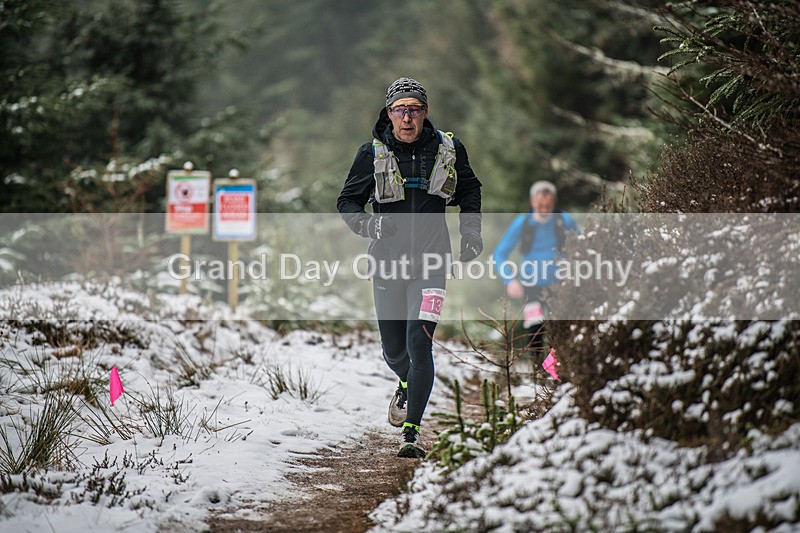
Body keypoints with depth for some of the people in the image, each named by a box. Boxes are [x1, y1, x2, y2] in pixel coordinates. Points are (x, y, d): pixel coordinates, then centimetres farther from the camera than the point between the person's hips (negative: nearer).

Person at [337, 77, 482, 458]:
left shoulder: (448, 150, 0)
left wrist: (471, 232, 5)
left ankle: (411, 430, -12)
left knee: (419, 343, -16)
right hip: (388, 262, 1)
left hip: (430, 260, -1)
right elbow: (347, 201, 5)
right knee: (394, 351, 9)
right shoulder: (373, 154, -3)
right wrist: (365, 224, -16)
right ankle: (408, 384, 46)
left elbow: (469, 189, 18)